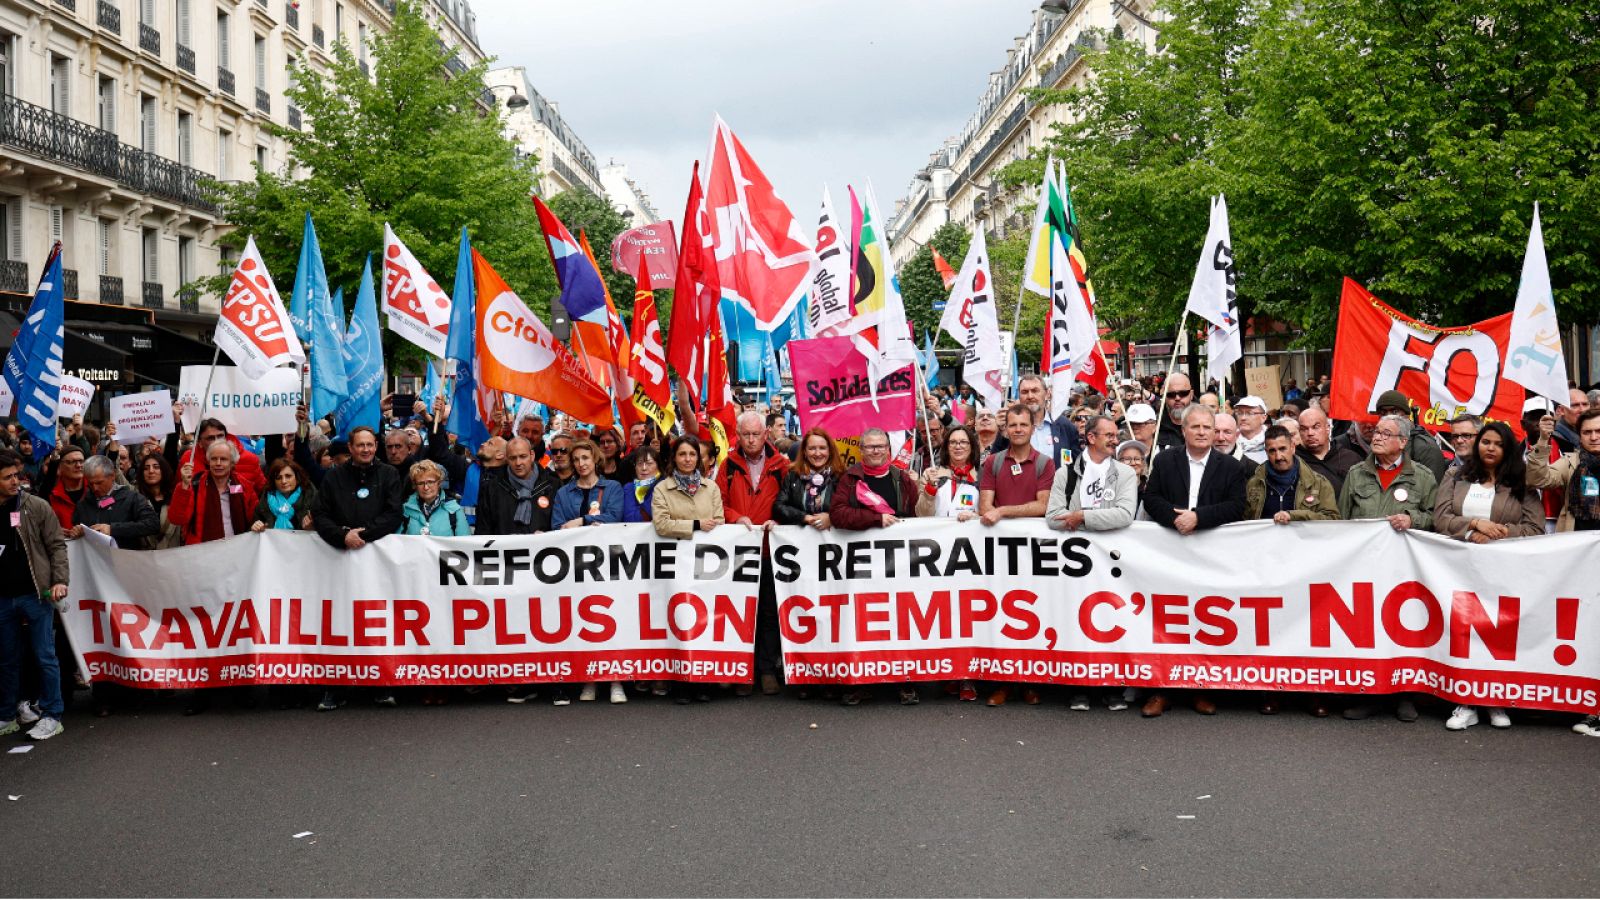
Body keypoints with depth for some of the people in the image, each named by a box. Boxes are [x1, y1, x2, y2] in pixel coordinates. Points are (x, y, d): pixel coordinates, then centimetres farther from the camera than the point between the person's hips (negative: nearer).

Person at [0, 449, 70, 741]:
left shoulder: (37, 507, -4)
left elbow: (57, 545, -3)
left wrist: (60, 581, -13)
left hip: (36, 594, -3)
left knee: (45, 656, 1)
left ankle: (52, 715, 9)